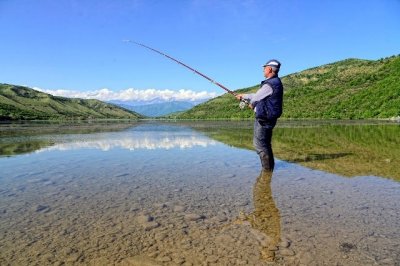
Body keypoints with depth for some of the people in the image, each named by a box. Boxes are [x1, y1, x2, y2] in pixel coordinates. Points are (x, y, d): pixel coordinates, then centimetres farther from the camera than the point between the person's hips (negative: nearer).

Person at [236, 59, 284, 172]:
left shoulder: (270, 84, -19)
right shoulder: (275, 83, 14)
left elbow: (255, 98, -10)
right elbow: (258, 95, 22)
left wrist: (252, 104, 13)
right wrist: (243, 96, 27)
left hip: (264, 119, -10)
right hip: (267, 118, 10)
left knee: (259, 143, -3)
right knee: (265, 143, 17)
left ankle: (268, 167, 2)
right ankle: (270, 165, 25)